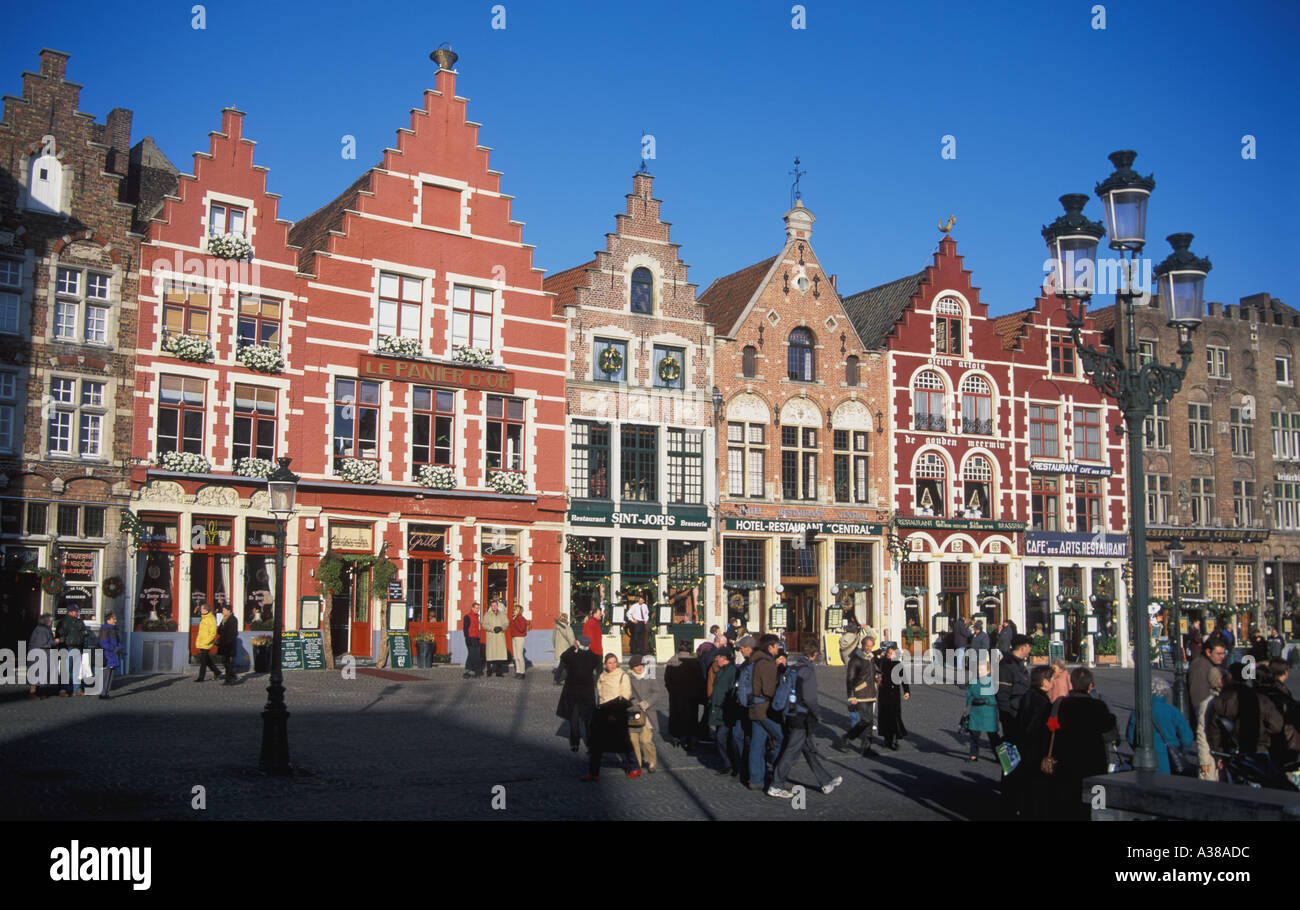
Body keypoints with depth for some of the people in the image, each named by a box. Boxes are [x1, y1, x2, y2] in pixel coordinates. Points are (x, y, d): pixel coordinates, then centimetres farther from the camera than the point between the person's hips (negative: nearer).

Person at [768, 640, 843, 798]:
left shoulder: (791, 666, 8)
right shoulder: (808, 669, -16)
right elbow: (809, 697, -21)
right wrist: (817, 712, -8)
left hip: (788, 714, 9)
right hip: (802, 718, -9)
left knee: (810, 749, 16)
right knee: (791, 752, -2)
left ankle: (826, 782, 26)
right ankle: (776, 786, 2)